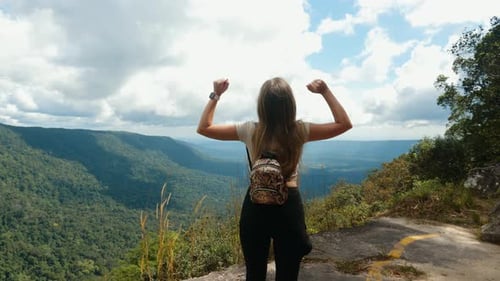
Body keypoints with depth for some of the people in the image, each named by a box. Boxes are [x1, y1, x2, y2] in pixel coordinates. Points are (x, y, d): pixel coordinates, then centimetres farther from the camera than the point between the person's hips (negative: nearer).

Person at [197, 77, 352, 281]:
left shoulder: (250, 131, -8)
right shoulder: (299, 132, -9)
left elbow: (203, 128, 2)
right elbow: (344, 124, 2)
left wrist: (215, 95, 4)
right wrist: (325, 92, -1)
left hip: (256, 206, 1)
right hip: (289, 206, 0)